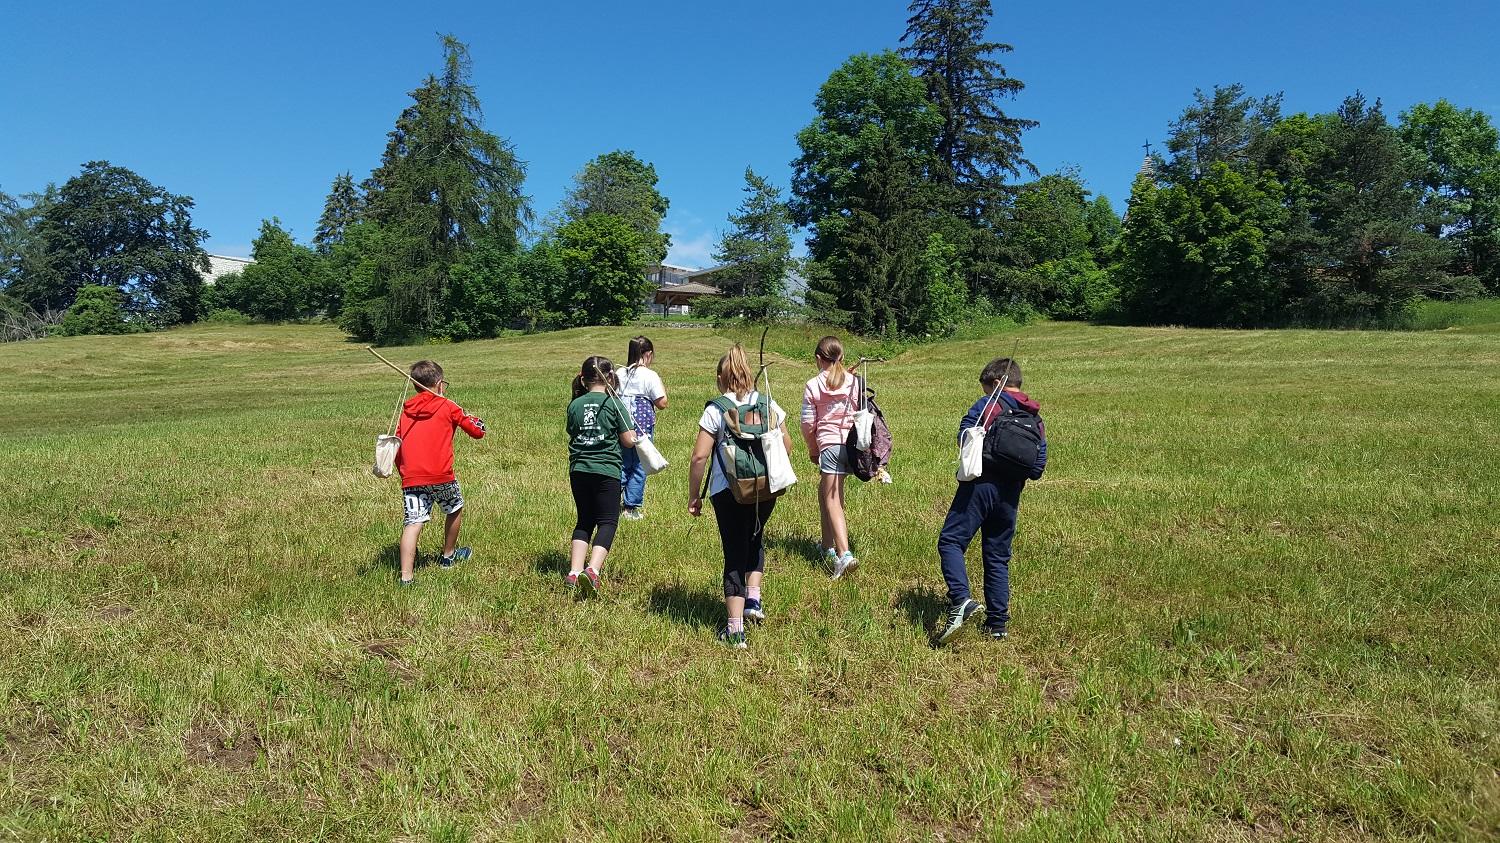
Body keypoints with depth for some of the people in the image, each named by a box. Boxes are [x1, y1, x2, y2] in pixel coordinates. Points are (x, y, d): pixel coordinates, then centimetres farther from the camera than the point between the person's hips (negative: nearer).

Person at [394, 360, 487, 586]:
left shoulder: (405, 411, 14)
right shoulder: (447, 407, 2)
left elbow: (396, 447, 13)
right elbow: (478, 431, 4)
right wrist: (472, 418, 25)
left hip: (410, 478, 3)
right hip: (441, 476, -3)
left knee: (413, 522, -3)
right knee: (455, 509, 23)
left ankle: (406, 576, -13)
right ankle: (448, 556, 39)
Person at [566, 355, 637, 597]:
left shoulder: (574, 405, 6)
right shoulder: (614, 403, -5)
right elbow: (629, 441, -5)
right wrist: (632, 434, 15)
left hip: (578, 471, 4)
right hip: (606, 470, -4)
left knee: (585, 521, 17)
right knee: (607, 521, 2)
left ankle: (574, 572, 7)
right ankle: (593, 570, -18)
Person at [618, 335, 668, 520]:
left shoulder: (620, 373, 5)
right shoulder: (650, 376, -9)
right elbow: (662, 404, -7)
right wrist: (662, 387, 7)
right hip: (642, 427, -5)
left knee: (622, 465, 15)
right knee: (639, 467, 6)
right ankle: (631, 508, 9)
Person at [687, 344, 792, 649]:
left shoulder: (715, 410, -8)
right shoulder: (769, 404, 2)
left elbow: (700, 456, -12)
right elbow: (786, 446, 9)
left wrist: (693, 496, -2)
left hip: (728, 491, -3)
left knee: (735, 552, 6)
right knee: (755, 538, 30)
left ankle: (735, 630, 8)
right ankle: (753, 599, 19)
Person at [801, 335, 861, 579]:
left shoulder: (813, 386, -3)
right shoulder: (854, 382, 5)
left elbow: (808, 424, -1)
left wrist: (812, 449, 15)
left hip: (829, 443, -5)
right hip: (852, 442, 5)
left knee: (832, 500, -5)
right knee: (825, 491, 23)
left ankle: (844, 554, -21)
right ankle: (828, 545, 32)